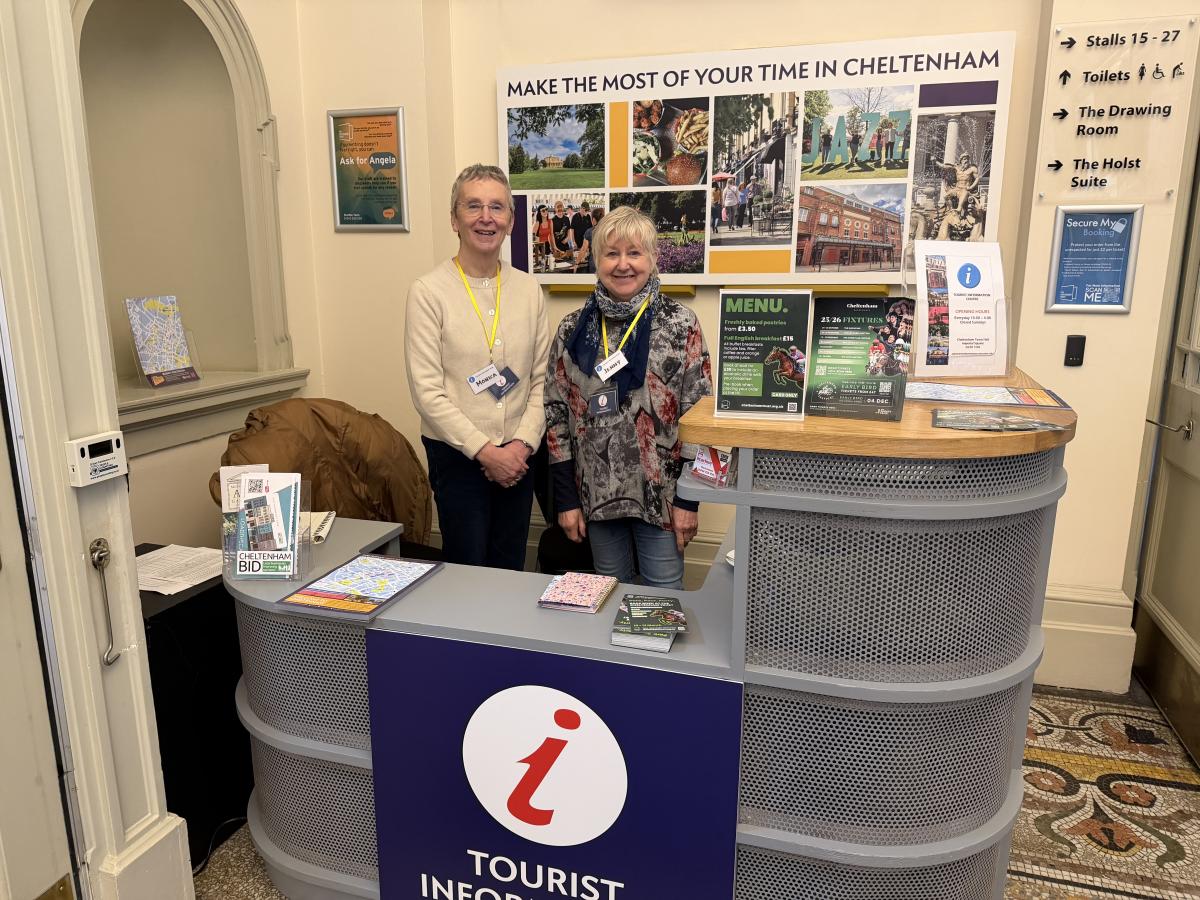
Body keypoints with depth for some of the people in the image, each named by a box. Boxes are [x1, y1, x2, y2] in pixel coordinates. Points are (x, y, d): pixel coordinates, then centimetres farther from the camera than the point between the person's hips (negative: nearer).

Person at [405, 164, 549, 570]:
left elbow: (542, 379, 5)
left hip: (517, 456, 4)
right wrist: (485, 450, -14)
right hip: (457, 456, -4)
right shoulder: (429, 292, -8)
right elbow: (427, 391, -12)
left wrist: (522, 443, -7)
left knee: (510, 571, 14)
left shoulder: (528, 290, 5)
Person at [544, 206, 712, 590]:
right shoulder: (573, 329, 2)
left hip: (660, 495, -2)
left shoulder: (681, 325, -5)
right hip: (597, 495, 3)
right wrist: (566, 499, 0)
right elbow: (556, 413, 3)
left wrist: (688, 499, -9)